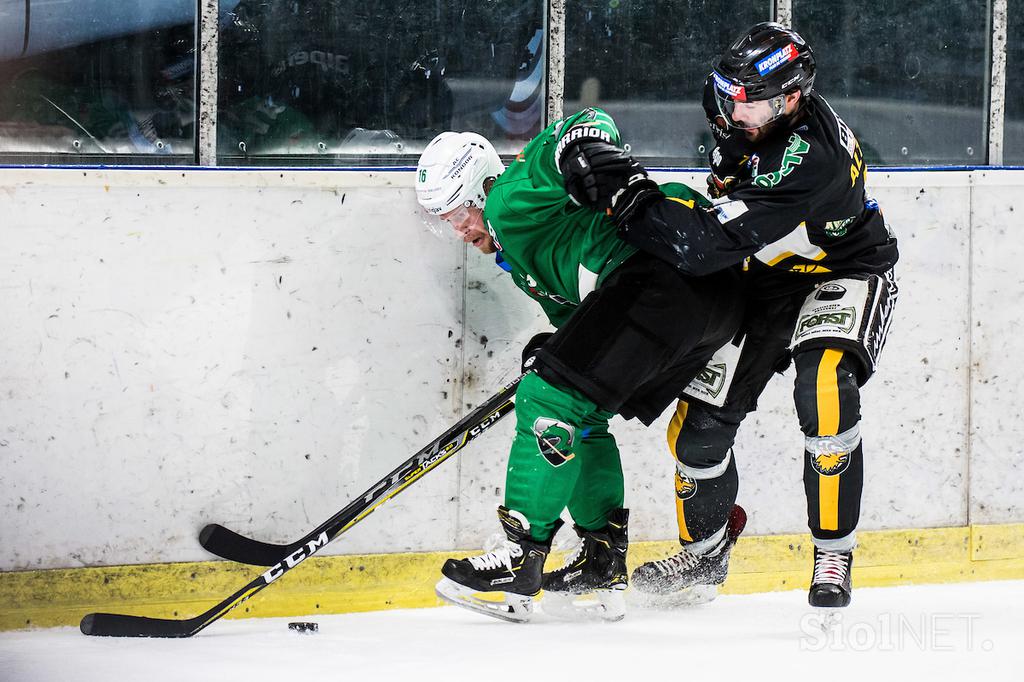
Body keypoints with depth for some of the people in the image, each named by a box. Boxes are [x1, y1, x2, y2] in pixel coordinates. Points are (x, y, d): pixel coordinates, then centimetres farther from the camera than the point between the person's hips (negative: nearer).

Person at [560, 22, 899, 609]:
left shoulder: (809, 157, -38)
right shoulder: (747, 126, -11)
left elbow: (708, 245, -41)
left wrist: (625, 194, -38)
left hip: (842, 276, -8)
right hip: (765, 279, 8)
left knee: (825, 390, -34)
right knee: (703, 418, 2)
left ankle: (834, 556, -20)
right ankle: (705, 551, 27)